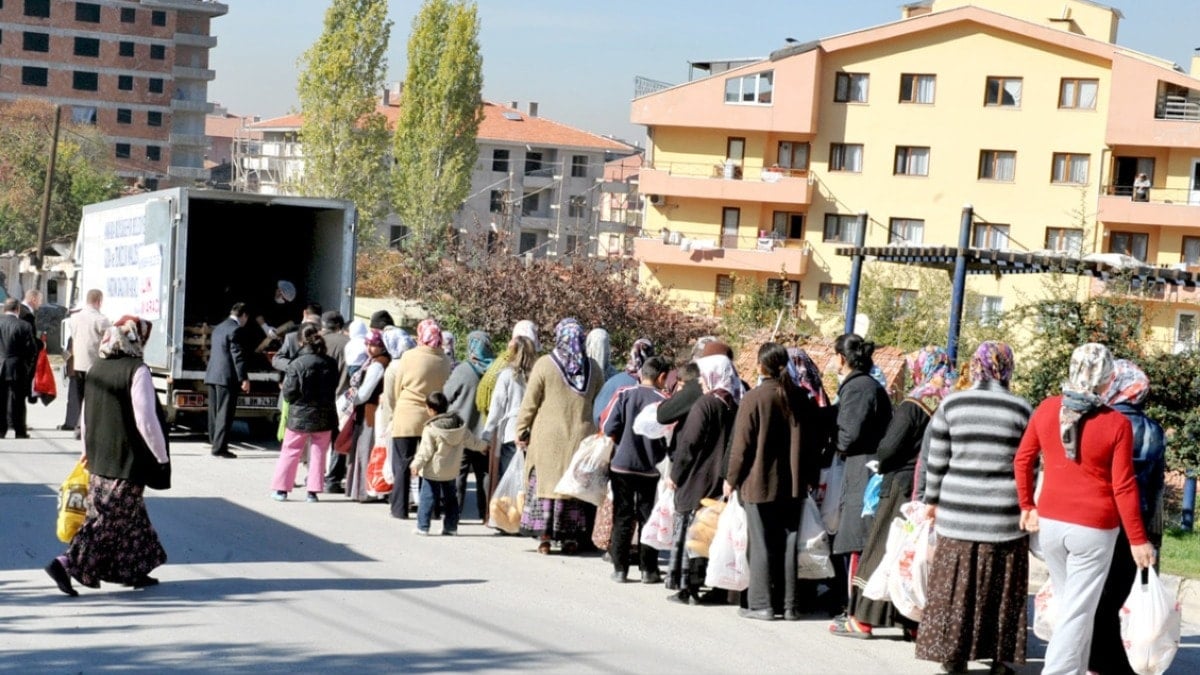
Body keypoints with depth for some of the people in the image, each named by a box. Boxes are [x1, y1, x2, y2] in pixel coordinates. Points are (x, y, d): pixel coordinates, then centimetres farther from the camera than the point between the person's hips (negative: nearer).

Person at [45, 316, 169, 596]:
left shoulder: (96, 369, 6)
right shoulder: (137, 371, -16)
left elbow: (87, 414, 14)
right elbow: (145, 419, -18)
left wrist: (88, 450, 25)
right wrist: (161, 456, -9)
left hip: (99, 459, 8)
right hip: (128, 461, -8)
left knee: (131, 514, 19)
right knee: (112, 520, -2)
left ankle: (134, 571, 26)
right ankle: (66, 564, -10)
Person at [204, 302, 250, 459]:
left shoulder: (218, 328, 17)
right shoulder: (235, 329, -11)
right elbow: (237, 355, -16)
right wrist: (244, 378, -15)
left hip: (212, 375, 9)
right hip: (227, 376, -9)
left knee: (215, 411, 13)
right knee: (225, 413, -6)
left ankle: (215, 442, 19)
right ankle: (219, 447, -8)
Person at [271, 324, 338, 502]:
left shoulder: (297, 364, -16)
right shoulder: (331, 364, -5)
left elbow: (288, 394, -13)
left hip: (300, 416, -2)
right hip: (324, 416, 3)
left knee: (290, 452, 10)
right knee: (318, 453, 10)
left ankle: (281, 489, 13)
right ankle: (313, 491, 9)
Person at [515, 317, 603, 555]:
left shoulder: (545, 364, -6)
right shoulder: (593, 368, 4)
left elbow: (530, 402, -4)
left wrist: (521, 431, 4)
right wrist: (595, 429, 15)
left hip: (548, 437, -2)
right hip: (581, 436, 2)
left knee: (546, 481, 4)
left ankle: (544, 537, 2)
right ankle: (572, 538, 8)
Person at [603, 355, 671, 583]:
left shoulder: (625, 395, -3)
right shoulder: (663, 401, -8)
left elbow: (609, 429, -6)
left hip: (622, 465, 1)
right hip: (650, 468, -1)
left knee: (622, 518, 9)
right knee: (648, 519, 9)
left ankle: (620, 568, 9)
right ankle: (648, 569, 10)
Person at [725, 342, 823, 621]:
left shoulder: (753, 398, -11)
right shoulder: (801, 399, 4)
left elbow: (741, 444, -9)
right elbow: (814, 442, 10)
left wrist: (732, 478, 0)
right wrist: (811, 478, 19)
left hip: (759, 483, -4)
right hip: (792, 483, 5)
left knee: (761, 545, 1)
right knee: (788, 543, 9)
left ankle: (762, 604, 2)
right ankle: (788, 604, 11)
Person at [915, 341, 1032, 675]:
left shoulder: (951, 404, 0)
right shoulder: (1021, 409, -2)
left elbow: (936, 461, 2)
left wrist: (932, 500, 13)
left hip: (958, 510, 1)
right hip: (1005, 514, -1)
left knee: (957, 585, 8)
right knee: (1002, 589, 8)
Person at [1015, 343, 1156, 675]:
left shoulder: (1047, 409, -3)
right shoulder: (1117, 424, -13)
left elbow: (1023, 460, 4)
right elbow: (1123, 487, -12)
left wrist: (1027, 505, 17)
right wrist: (1137, 540, -4)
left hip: (1050, 521, 4)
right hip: (1094, 528, -4)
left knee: (1067, 604, 20)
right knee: (1078, 613, 3)